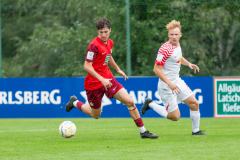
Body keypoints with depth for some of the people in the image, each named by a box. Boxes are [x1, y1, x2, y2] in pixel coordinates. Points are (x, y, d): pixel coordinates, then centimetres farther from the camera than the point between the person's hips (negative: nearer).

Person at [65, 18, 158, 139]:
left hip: (108, 79, 6)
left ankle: (143, 131, 1)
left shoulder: (110, 43, 3)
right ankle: (75, 103, 37)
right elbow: (87, 66, -24)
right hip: (94, 82, -6)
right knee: (96, 115, 10)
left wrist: (118, 70, 25)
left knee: (130, 102, -6)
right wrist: (102, 79, -30)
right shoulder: (94, 45, -21)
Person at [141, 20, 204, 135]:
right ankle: (150, 104, 11)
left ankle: (195, 130, 23)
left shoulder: (177, 45, 4)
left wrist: (188, 64, 11)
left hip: (177, 81, 8)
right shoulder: (165, 49, -23)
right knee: (175, 116, -6)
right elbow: (156, 69, -24)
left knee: (194, 103, 7)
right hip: (166, 85, -8)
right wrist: (169, 84, -27)